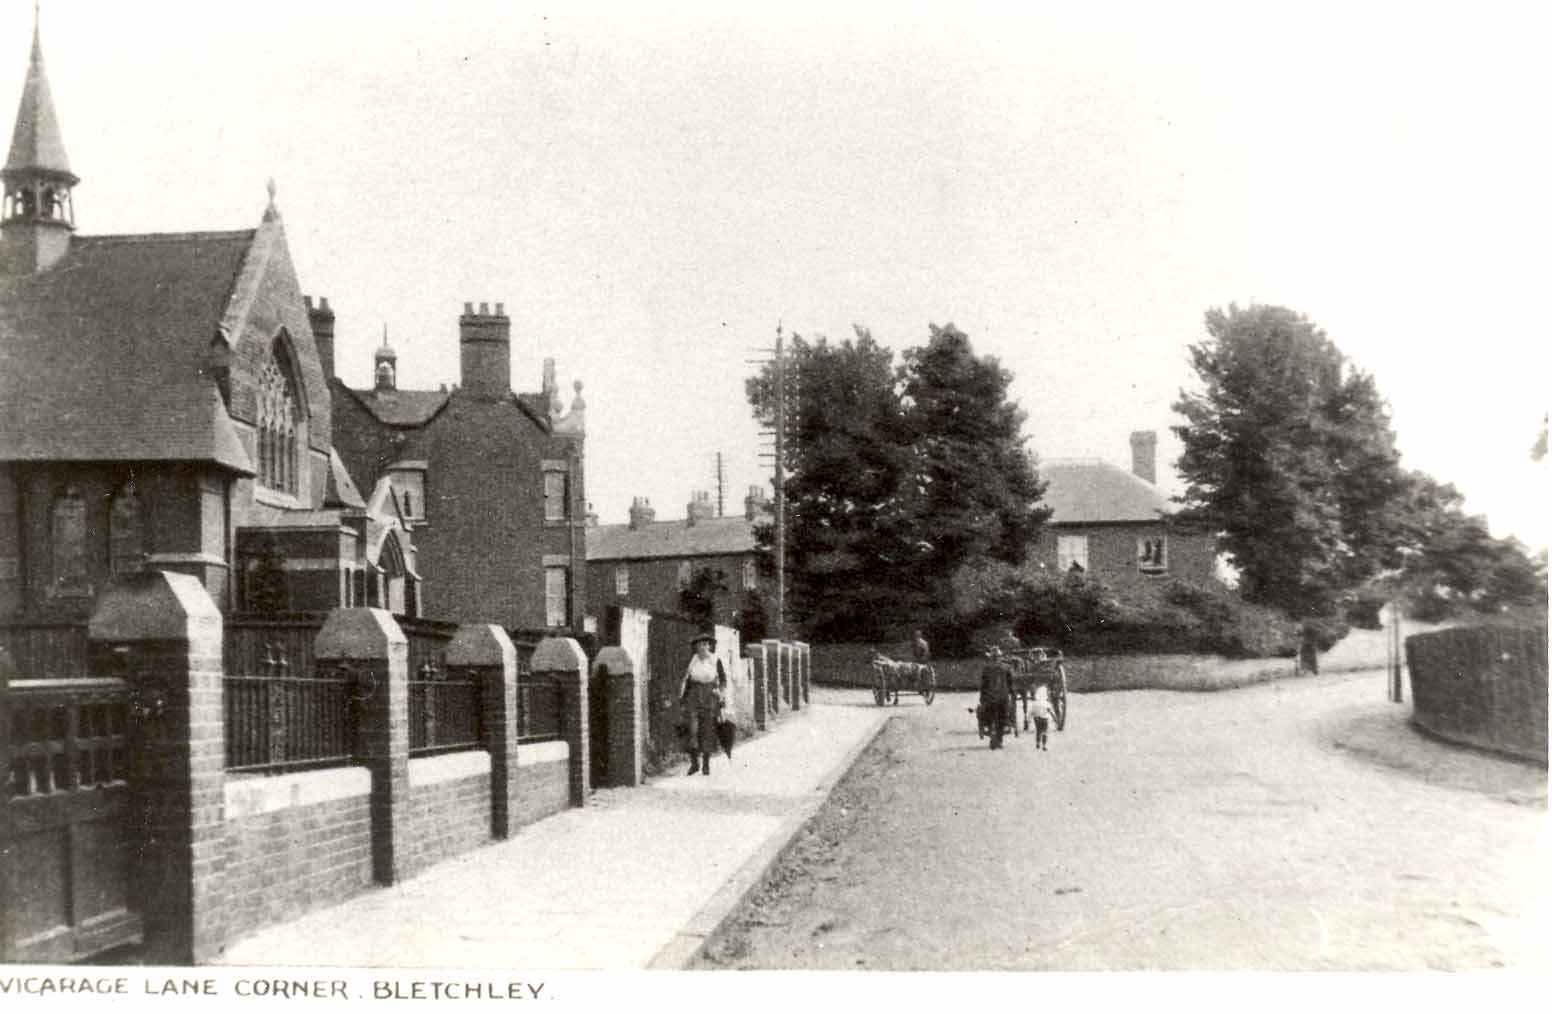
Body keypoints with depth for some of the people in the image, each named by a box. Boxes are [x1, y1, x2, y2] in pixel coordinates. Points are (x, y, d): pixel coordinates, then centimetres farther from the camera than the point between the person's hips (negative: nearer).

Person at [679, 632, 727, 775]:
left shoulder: (716, 661, -3)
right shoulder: (692, 660, 3)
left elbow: (723, 680, 3)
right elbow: (686, 679, 10)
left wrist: (721, 698, -5)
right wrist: (682, 697, 6)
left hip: (710, 697, -1)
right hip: (694, 697, 1)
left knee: (708, 730, 1)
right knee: (692, 729, -9)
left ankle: (706, 765, 11)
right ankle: (694, 762, 1)